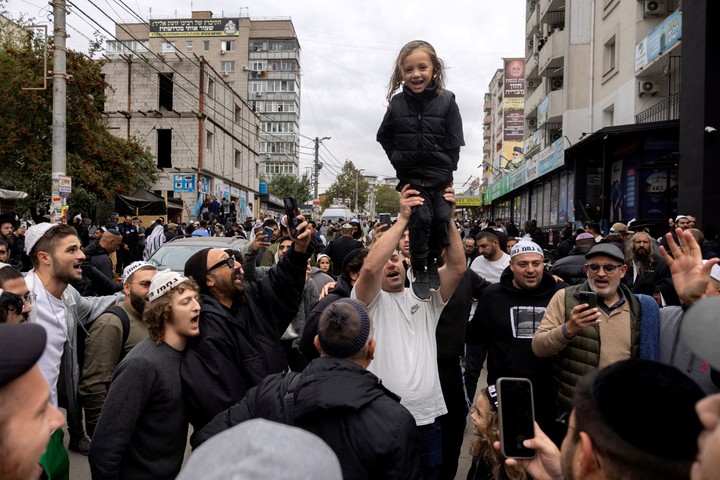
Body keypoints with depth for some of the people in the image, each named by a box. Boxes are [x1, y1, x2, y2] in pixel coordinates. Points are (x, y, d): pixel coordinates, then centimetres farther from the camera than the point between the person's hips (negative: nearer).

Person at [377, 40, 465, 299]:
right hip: (411, 176, 0)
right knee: (420, 219, -10)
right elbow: (383, 136, 14)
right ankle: (419, 273, 5)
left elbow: (454, 143, -3)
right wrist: (397, 158, 2)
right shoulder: (397, 103, -1)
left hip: (440, 176, 0)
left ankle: (433, 263, 22)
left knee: (442, 219, -2)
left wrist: (446, 171, -9)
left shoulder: (446, 100, -5)